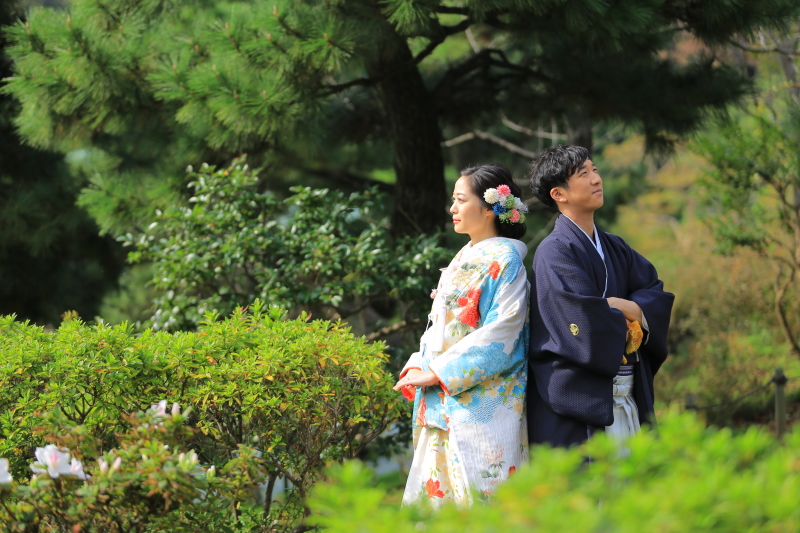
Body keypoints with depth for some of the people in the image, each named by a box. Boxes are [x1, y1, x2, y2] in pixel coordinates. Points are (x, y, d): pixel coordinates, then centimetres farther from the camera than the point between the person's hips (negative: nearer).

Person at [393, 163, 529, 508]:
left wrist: (438, 372, -16)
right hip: (443, 401, 8)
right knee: (439, 486, 6)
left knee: (477, 496, -9)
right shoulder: (462, 260, 17)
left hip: (483, 401, -8)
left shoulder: (505, 260, -9)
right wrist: (417, 368, 2)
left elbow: (500, 332, -17)